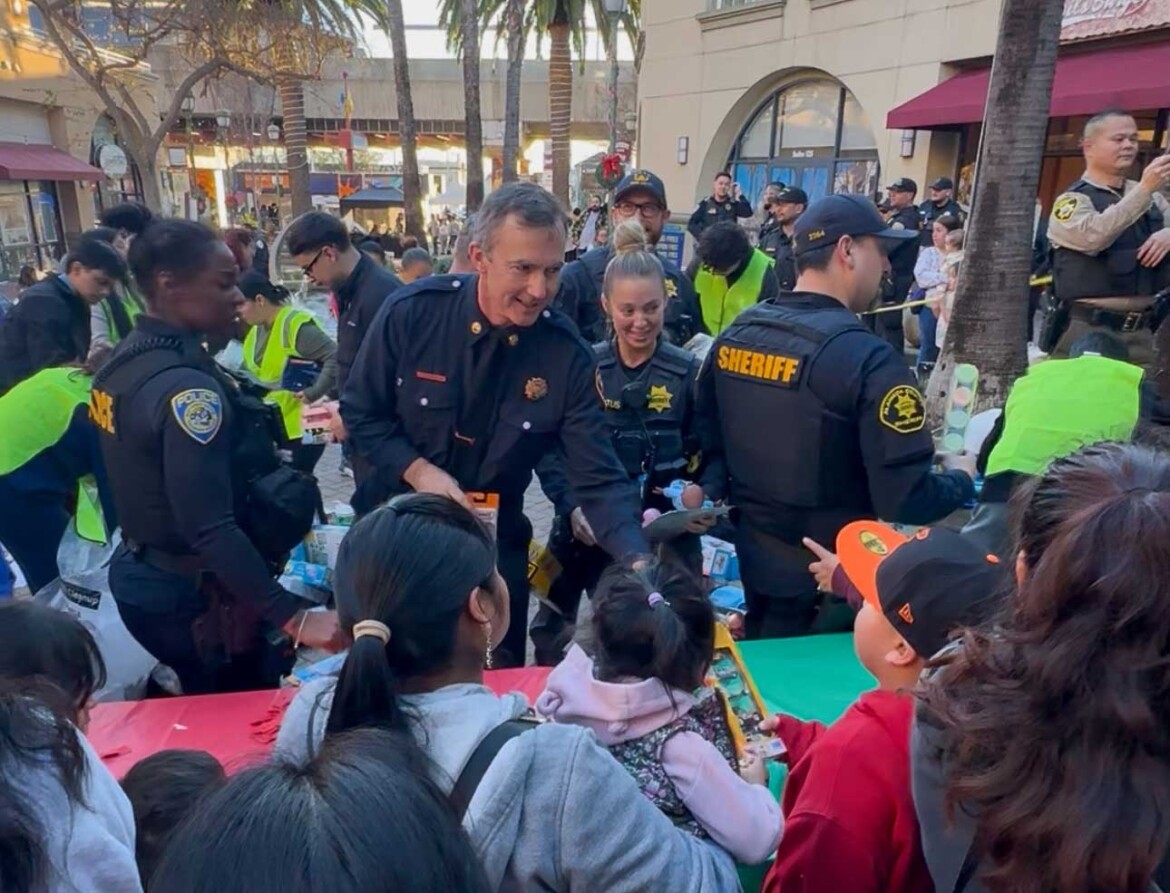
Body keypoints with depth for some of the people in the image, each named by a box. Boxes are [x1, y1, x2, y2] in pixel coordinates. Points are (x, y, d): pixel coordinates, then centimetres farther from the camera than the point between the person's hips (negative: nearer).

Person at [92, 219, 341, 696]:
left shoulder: (124, 362, 3)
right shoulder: (186, 387, -26)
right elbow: (211, 530, -32)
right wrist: (294, 617, -32)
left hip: (139, 575, 9)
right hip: (195, 598, -9)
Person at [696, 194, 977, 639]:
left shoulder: (734, 334, -1)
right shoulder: (868, 359, -22)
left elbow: (709, 440, 9)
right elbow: (907, 501, -23)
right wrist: (961, 477, -3)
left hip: (749, 563, 6)